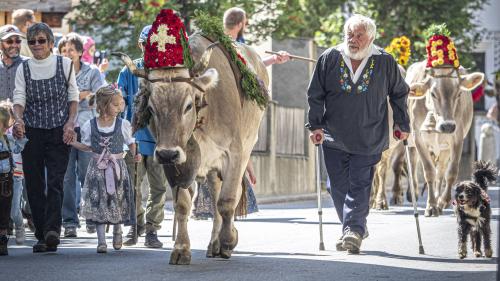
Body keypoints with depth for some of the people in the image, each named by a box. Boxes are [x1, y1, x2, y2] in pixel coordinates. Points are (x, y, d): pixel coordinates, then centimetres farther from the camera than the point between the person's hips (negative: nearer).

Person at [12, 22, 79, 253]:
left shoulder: (64, 64, 2)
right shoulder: (23, 69, 5)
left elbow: (73, 97, 6)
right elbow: (19, 98, -1)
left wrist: (70, 122, -8)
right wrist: (18, 119, -20)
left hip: (59, 132, -2)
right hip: (32, 132, 2)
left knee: (55, 182, -14)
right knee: (34, 184, 1)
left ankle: (52, 231, -23)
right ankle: (42, 236, 8)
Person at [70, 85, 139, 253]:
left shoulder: (123, 124, -2)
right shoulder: (91, 126, -2)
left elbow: (130, 143, 8)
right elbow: (88, 146, 8)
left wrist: (135, 154, -9)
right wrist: (72, 142, -3)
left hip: (117, 167, 0)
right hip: (97, 168, 0)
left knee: (118, 201, 3)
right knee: (99, 203, -2)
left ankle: (117, 232, 30)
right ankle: (101, 240, 2)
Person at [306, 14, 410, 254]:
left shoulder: (385, 62, -2)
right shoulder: (329, 59, -1)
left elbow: (399, 93, 11)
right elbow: (315, 95, 5)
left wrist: (402, 124, 12)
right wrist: (315, 125, -2)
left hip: (369, 140, -2)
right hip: (334, 138, 2)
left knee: (359, 185, -10)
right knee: (339, 187, 5)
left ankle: (353, 230, -13)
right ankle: (355, 230, 18)